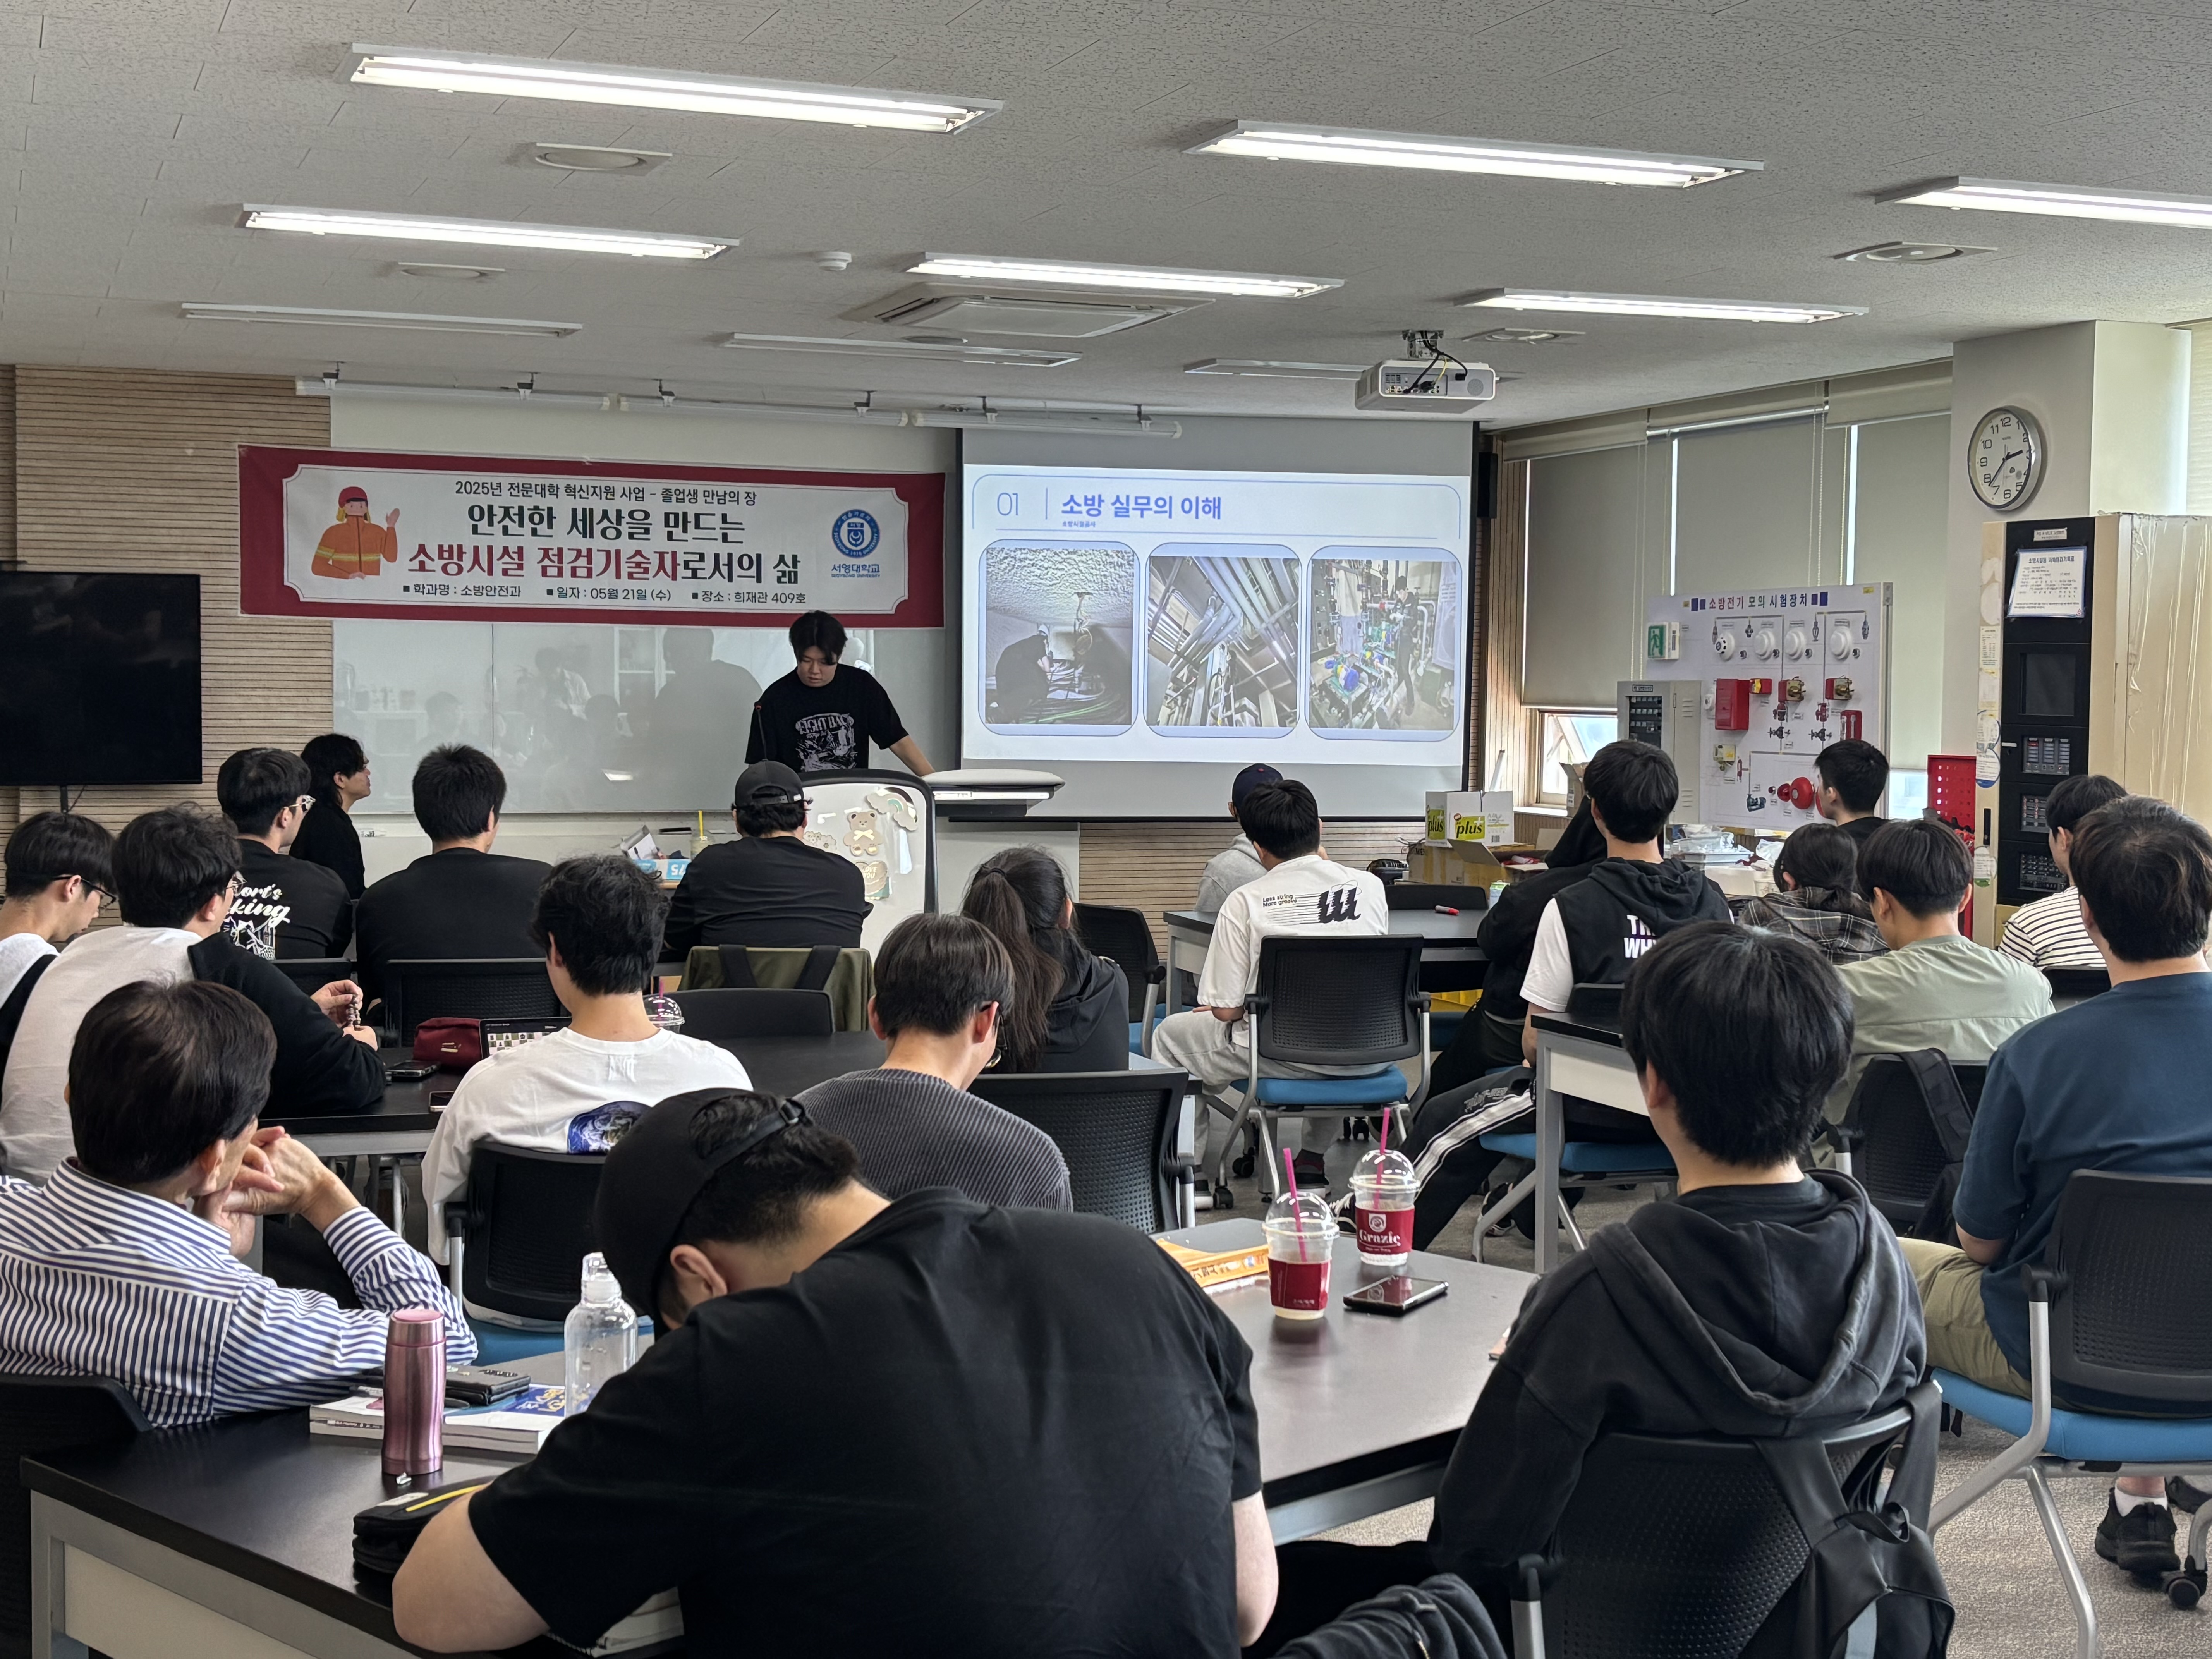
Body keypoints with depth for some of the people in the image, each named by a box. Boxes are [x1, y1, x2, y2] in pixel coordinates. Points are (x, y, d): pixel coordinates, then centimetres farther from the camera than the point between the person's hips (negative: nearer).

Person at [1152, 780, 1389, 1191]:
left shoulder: (1246, 901, -11)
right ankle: (1313, 1159, 37)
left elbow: (1225, 1010, -10)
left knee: (1171, 1035, 21)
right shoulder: (1370, 886, -2)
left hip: (1283, 1054, -3)